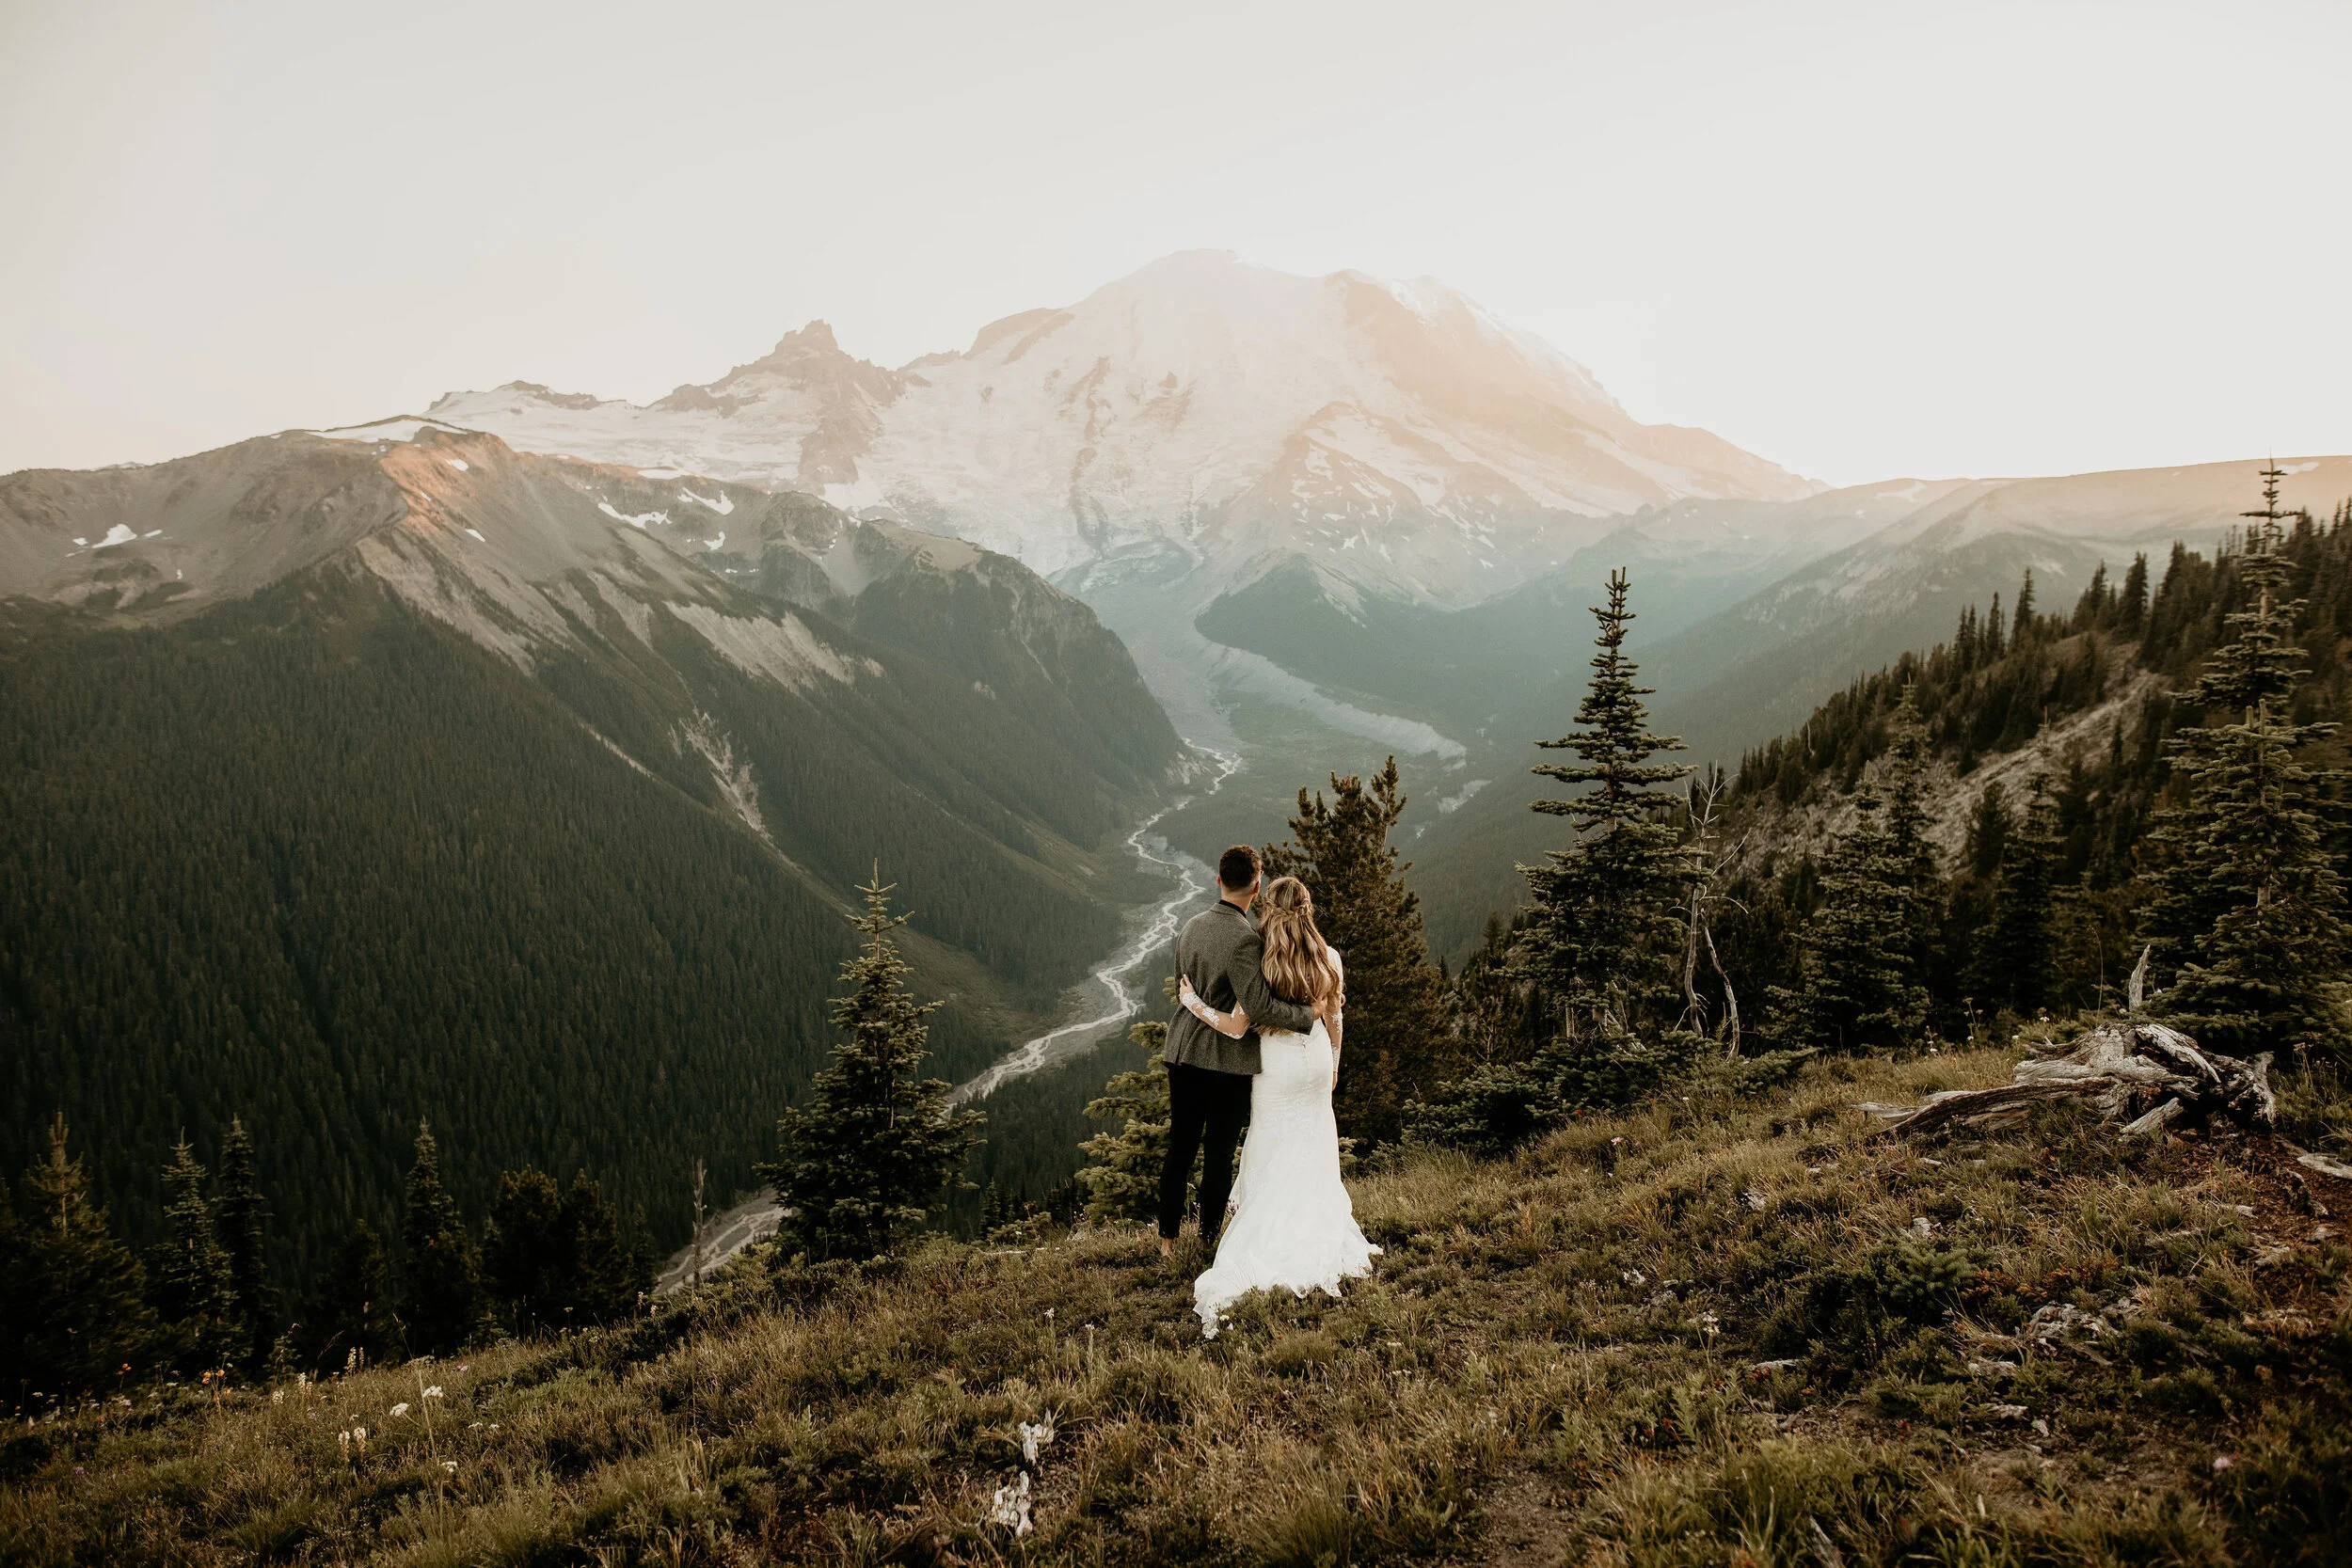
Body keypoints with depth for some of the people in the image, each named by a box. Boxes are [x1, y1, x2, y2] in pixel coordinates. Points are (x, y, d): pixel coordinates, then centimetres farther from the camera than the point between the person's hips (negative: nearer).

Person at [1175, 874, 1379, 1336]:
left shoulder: (1260, 963, -19)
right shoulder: (1330, 959, -7)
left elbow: (1236, 1027, -19)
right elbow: (1335, 1021, 3)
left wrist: (1193, 1003, -7)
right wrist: (1333, 1065, 18)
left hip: (1277, 1061, -3)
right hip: (1317, 1057, 3)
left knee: (1272, 1155, 9)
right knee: (1315, 1151, 18)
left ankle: (1266, 1247, 12)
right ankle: (1320, 1240, 25)